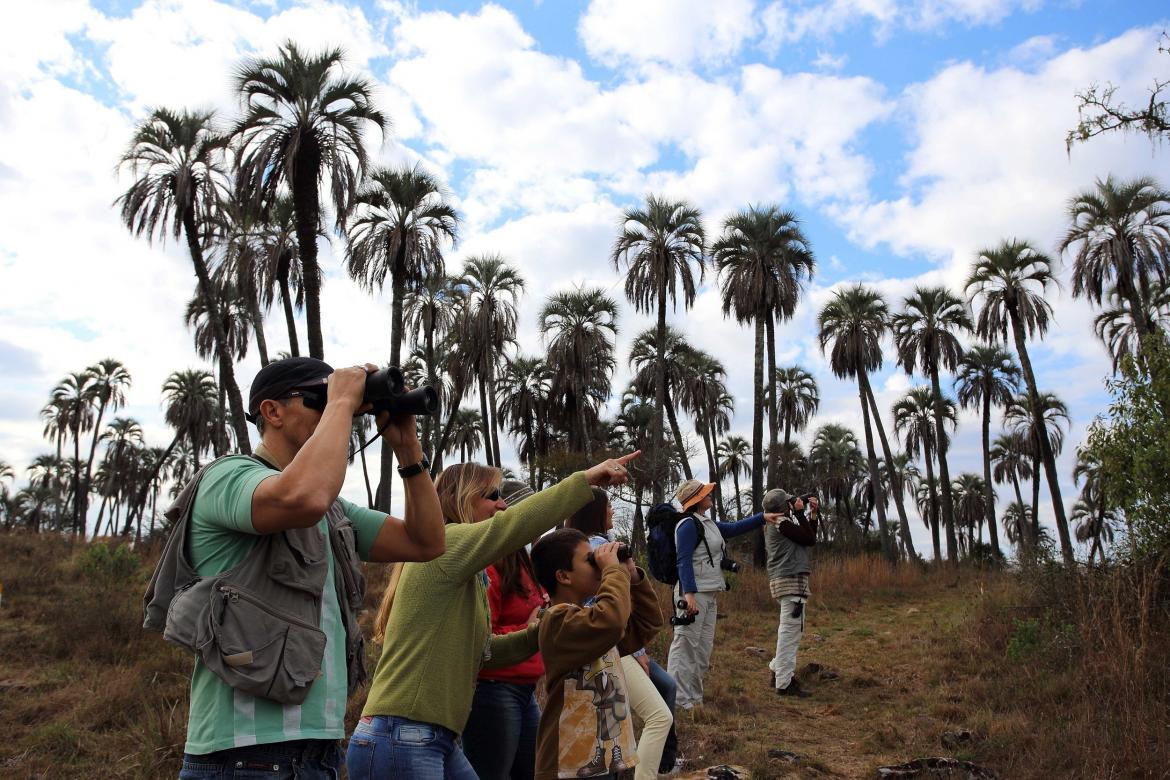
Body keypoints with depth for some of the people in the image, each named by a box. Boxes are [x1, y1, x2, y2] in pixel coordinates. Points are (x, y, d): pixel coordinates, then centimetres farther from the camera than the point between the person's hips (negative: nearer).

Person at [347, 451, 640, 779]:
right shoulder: (443, 544, -12)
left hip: (439, 742, 10)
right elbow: (515, 524, -27)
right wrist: (585, 479, -23)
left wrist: (534, 636, 10)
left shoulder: (468, 576, 18)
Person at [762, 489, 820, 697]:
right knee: (790, 631, -8)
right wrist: (799, 513, -9)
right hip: (791, 581, -11)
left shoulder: (775, 524, 18)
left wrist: (813, 513, 15)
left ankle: (778, 672, 26)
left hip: (783, 581, 11)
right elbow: (809, 539, -15)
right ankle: (785, 684, -6)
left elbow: (808, 540, 20)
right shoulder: (782, 523, -13)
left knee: (792, 631, 20)